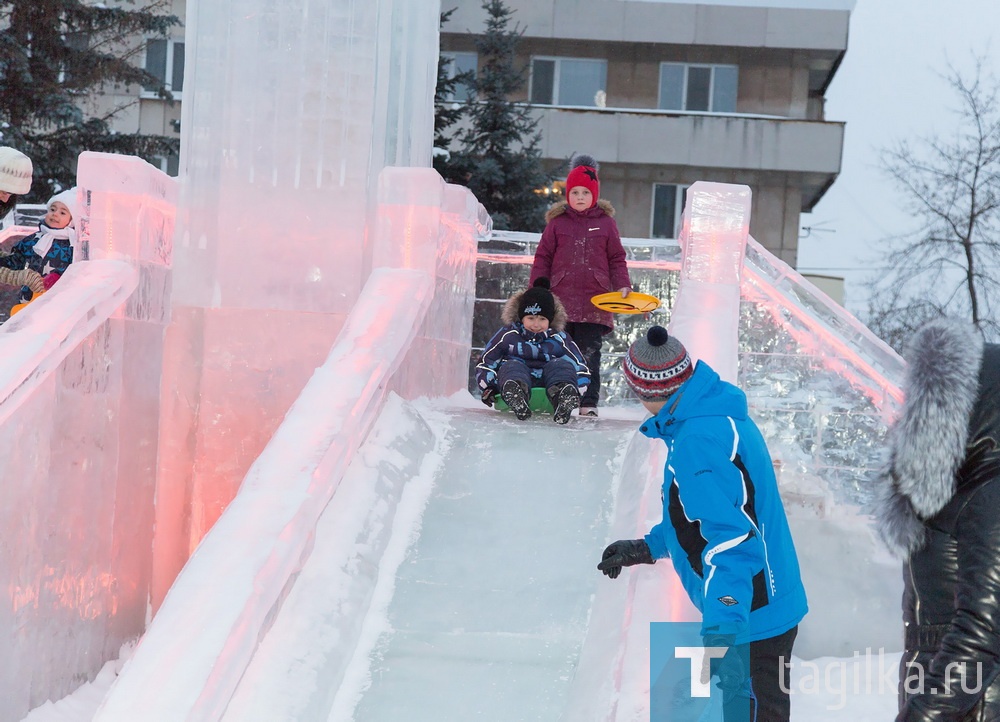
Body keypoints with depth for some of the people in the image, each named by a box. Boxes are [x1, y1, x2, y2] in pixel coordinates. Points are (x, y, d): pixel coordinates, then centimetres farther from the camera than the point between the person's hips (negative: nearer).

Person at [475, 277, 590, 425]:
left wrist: (577, 393, -8)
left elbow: (580, 367, 12)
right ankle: (515, 396, -71)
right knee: (511, 366, -31)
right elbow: (485, 362, 14)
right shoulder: (507, 335, 11)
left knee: (563, 364, -24)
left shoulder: (560, 339, 13)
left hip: (548, 384, 1)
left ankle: (561, 396, -62)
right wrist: (488, 388, -4)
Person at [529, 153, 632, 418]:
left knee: (589, 353, 0)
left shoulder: (606, 223, 8)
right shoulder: (557, 222, 8)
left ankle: (588, 402, 2)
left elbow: (617, 259, 10)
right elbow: (543, 258, 9)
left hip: (595, 302, -1)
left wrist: (623, 286, -4)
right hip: (561, 300, 1)